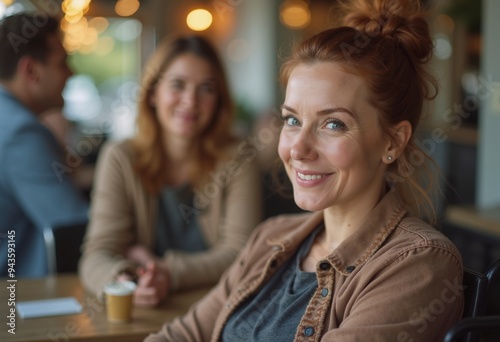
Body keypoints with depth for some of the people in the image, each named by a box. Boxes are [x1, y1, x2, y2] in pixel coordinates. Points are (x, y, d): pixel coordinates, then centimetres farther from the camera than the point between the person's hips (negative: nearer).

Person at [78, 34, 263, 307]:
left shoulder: (238, 159, -1)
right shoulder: (120, 159, 1)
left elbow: (239, 253, -7)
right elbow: (99, 252, -7)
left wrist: (170, 275, -23)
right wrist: (121, 280, -31)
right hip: (143, 314, 0)